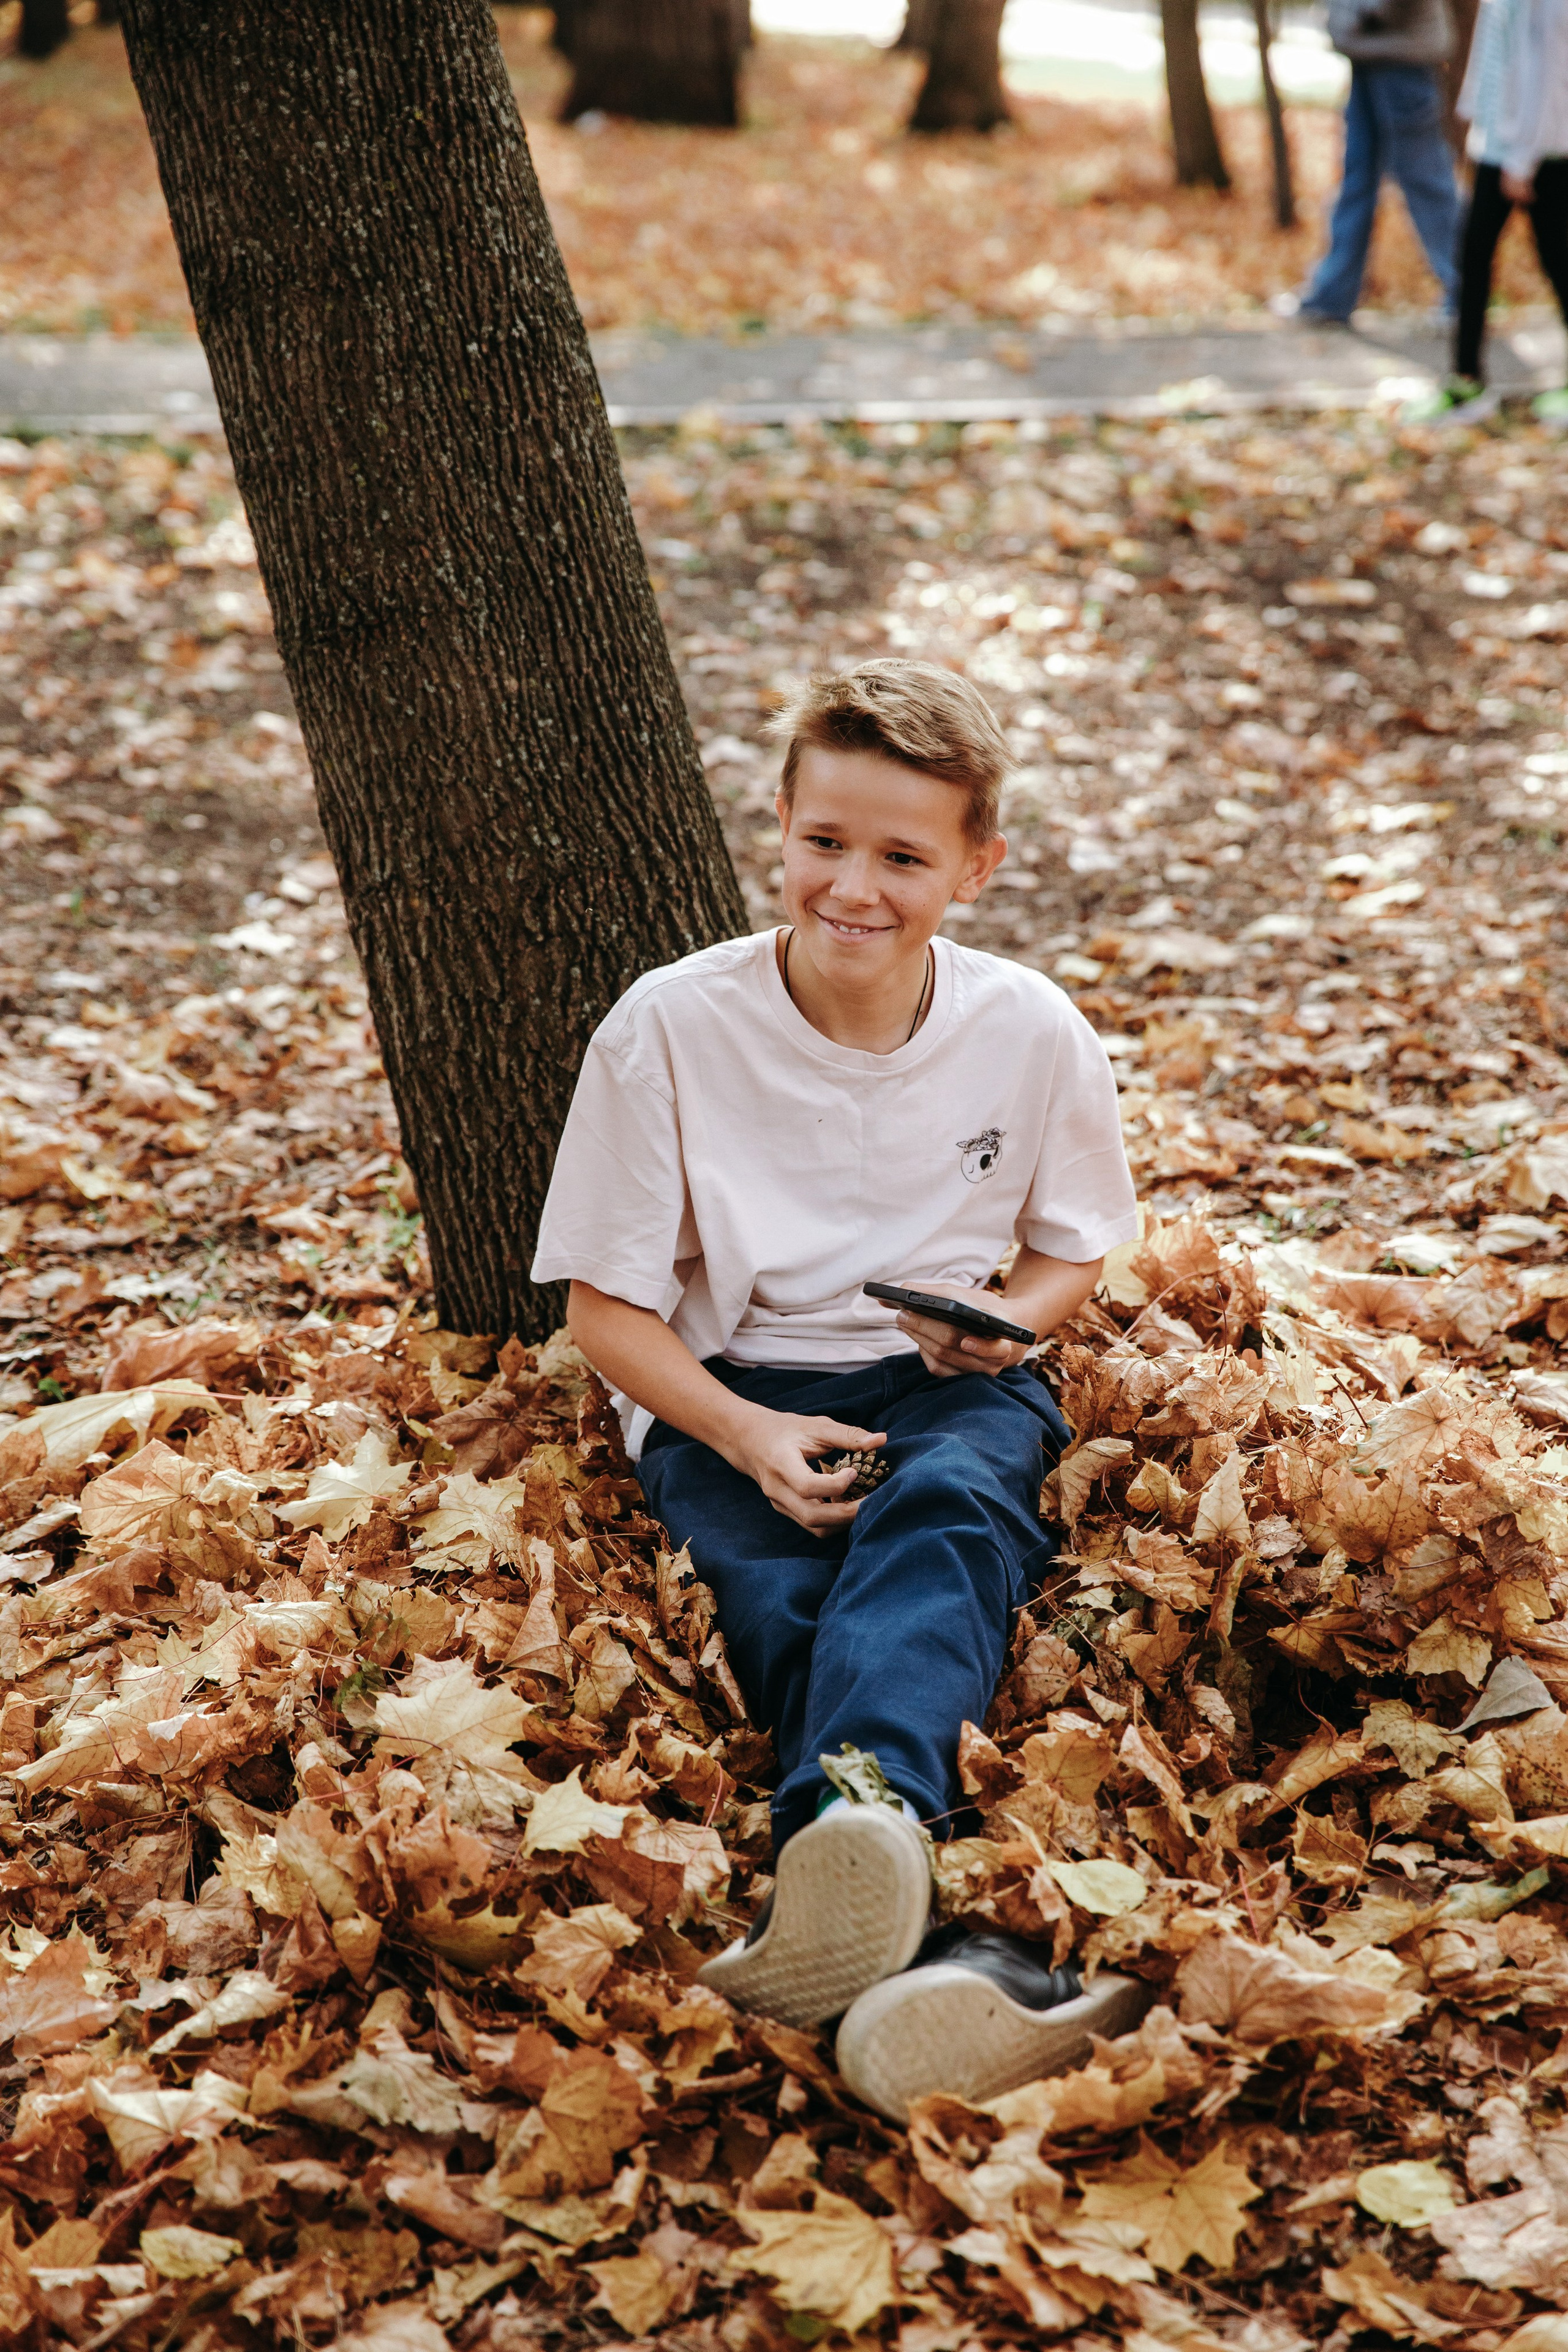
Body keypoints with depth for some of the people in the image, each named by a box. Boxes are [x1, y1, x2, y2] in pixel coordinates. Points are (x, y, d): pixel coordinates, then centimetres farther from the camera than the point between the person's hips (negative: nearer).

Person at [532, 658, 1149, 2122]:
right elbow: (605, 1303, -3)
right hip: (730, 1398, 0)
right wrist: (747, 1436, -20)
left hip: (947, 1389, 1)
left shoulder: (1033, 1033, -2)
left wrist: (1009, 1319, -10)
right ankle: (942, 1955, -54)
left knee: (944, 1512, -36)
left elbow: (1074, 1244, 15)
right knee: (788, 1598, -32)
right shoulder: (669, 1029, -9)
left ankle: (855, 1809, -65)